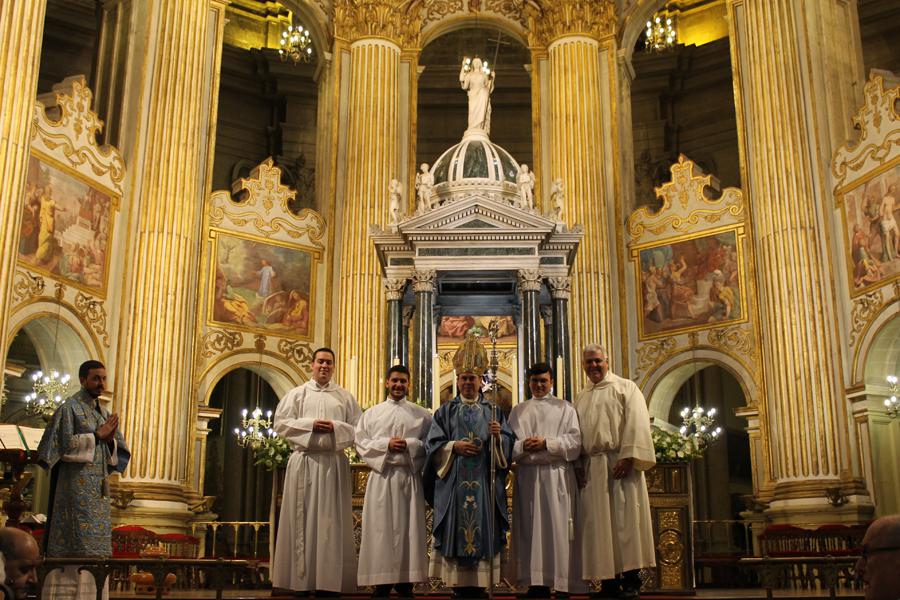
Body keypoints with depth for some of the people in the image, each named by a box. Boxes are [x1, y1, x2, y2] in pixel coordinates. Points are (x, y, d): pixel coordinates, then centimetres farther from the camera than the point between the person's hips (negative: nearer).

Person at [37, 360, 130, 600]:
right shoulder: (69, 408, -3)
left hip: (98, 488, 7)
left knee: (95, 545, 4)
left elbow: (120, 452, 13)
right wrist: (96, 436, -12)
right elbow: (64, 444, -14)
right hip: (76, 486, -7)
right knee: (76, 544, -11)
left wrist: (110, 441, -7)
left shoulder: (105, 414, 17)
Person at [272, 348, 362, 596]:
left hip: (334, 462, 1)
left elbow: (359, 428, 8)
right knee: (303, 518, -2)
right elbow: (280, 423, 2)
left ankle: (329, 581, -1)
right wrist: (310, 424, -9)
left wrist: (336, 427, -9)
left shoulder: (345, 396, 13)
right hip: (304, 461, 0)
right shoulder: (297, 393, 11)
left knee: (331, 520, -2)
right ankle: (301, 580, 1)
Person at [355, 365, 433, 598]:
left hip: (409, 477, 0)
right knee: (382, 529, -2)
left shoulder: (421, 414, 10)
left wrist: (410, 445, -13)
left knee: (408, 528, 0)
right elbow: (361, 444, 3)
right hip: (381, 477, 0)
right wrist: (386, 444, -10)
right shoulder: (371, 413, 12)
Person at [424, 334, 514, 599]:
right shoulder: (445, 412, 11)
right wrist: (454, 446, -13)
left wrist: (498, 436, -16)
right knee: (456, 530, -3)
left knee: (482, 531, -2)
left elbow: (508, 446, 4)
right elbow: (432, 445, 2)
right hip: (453, 484, -1)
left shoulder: (493, 412, 12)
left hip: (484, 484, 1)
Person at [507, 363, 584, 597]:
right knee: (530, 528, 0)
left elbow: (575, 442, -2)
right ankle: (536, 583, 3)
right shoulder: (518, 411, 16)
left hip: (556, 477, -2)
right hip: (527, 475, 2)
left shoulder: (565, 408, 9)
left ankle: (561, 581, -2)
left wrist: (546, 443, -13)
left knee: (556, 528, -5)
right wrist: (523, 446, -12)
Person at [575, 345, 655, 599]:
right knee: (599, 523, 1)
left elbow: (636, 423, -6)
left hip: (620, 463, -4)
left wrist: (628, 457, -17)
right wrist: (576, 463, 2)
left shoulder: (626, 388, 6)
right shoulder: (581, 398, 21)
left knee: (625, 519, -7)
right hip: (591, 468, 5)